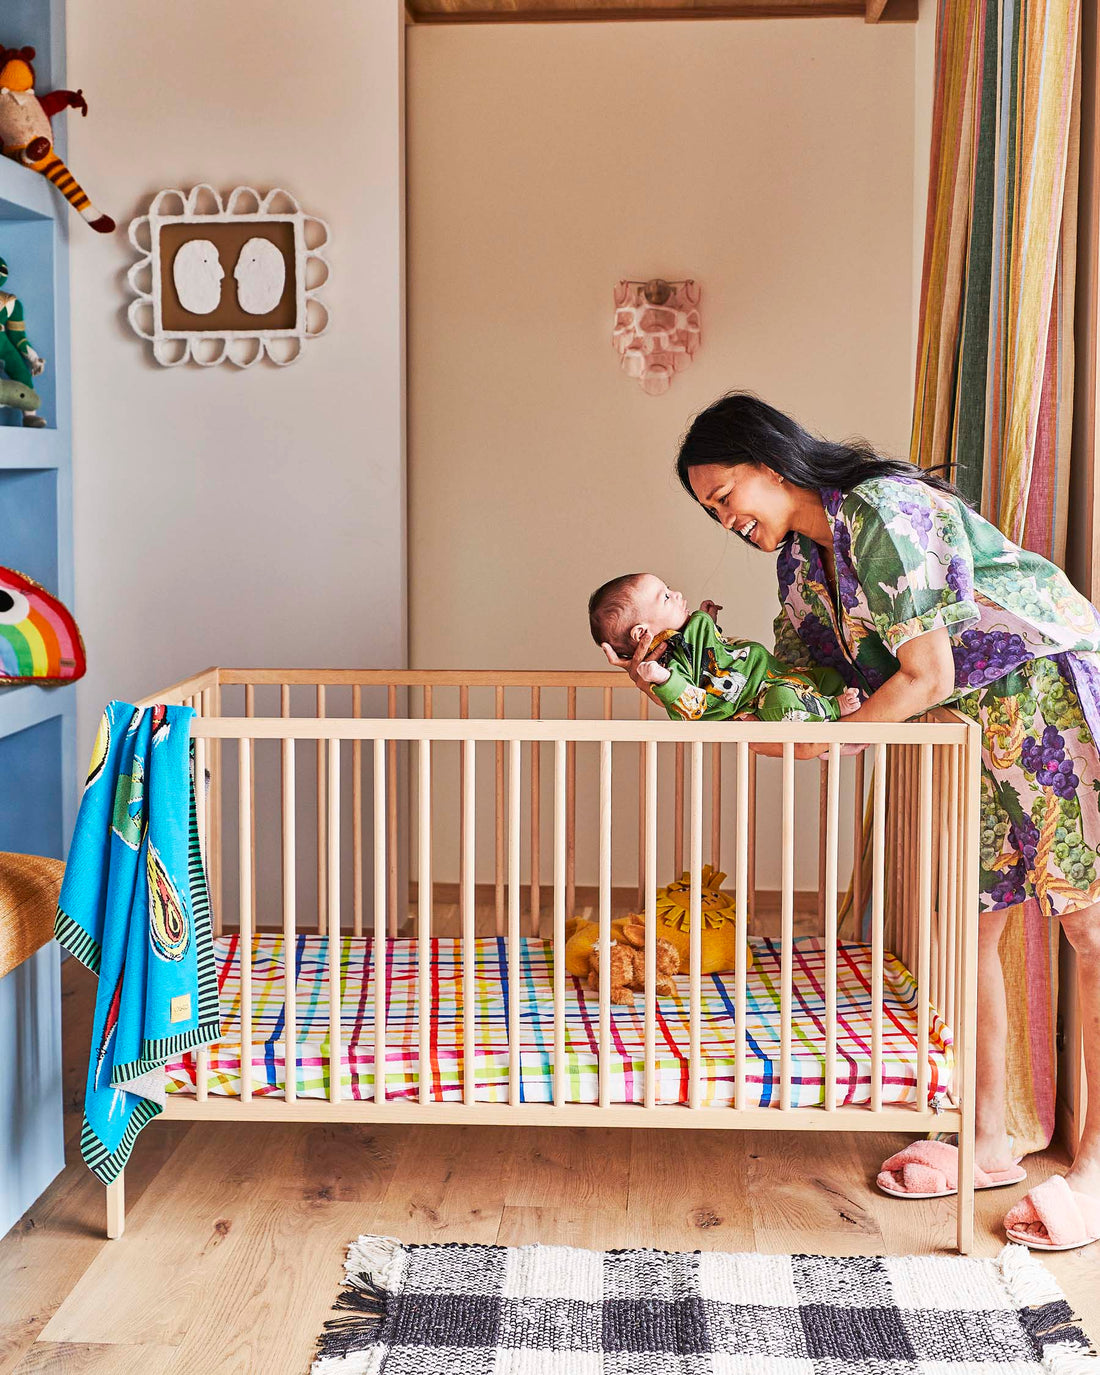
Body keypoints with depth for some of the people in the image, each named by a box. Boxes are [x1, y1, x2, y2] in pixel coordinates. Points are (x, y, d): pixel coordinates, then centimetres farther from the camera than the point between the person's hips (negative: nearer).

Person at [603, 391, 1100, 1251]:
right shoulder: (804, 553, 6)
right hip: (975, 729, 9)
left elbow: (926, 678, -23)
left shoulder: (880, 511, -22)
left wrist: (820, 742, -14)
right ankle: (990, 1142, 17)